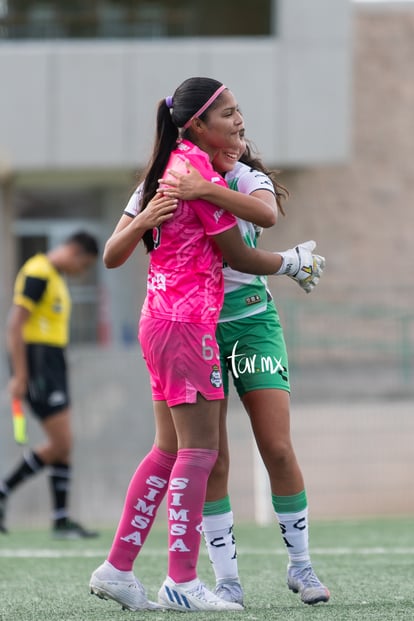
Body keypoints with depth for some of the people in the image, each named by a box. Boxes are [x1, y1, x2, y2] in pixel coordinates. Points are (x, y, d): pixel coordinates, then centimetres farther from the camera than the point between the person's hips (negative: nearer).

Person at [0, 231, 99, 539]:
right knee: (61, 444, -11)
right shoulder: (37, 273, -12)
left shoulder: (56, 278, 18)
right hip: (37, 363, -10)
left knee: (62, 445, 7)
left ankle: (61, 520, 8)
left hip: (53, 363, 10)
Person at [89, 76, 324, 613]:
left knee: (170, 449, 12)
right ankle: (182, 583, -12)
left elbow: (113, 256, 15)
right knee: (199, 449, -9)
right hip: (188, 320, -10)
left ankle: (118, 569, 12)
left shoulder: (166, 169, 15)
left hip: (161, 320, 10)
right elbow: (239, 256, -8)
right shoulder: (197, 171, -14)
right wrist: (294, 262, 7)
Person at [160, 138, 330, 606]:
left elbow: (267, 213, -29)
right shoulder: (160, 188, -1)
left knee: (278, 450, -6)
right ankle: (226, 580, 2)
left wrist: (205, 190, -40)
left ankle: (301, 567, 10)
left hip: (252, 322, 0)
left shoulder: (247, 179, -4)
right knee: (211, 462, -5)